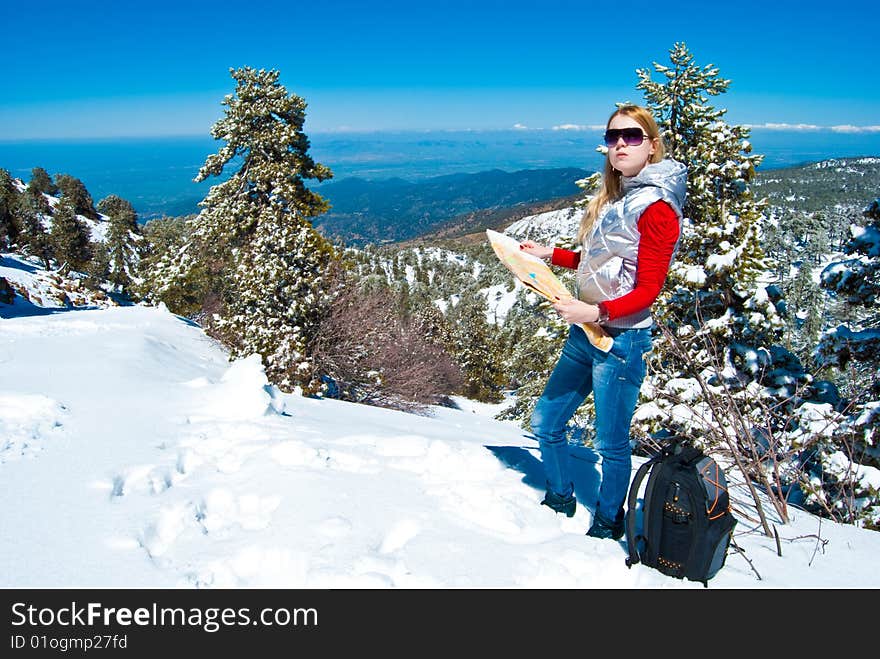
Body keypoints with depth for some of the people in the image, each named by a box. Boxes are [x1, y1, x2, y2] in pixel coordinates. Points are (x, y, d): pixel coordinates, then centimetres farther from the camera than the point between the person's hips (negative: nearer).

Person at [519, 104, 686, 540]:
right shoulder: (613, 198, 13)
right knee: (545, 423, 17)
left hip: (621, 340, -9)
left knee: (611, 444, 6)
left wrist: (597, 312, -29)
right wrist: (550, 254, 13)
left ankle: (607, 525, 29)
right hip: (585, 331, 9)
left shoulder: (656, 207, -13)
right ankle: (560, 501, 39)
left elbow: (647, 290, -16)